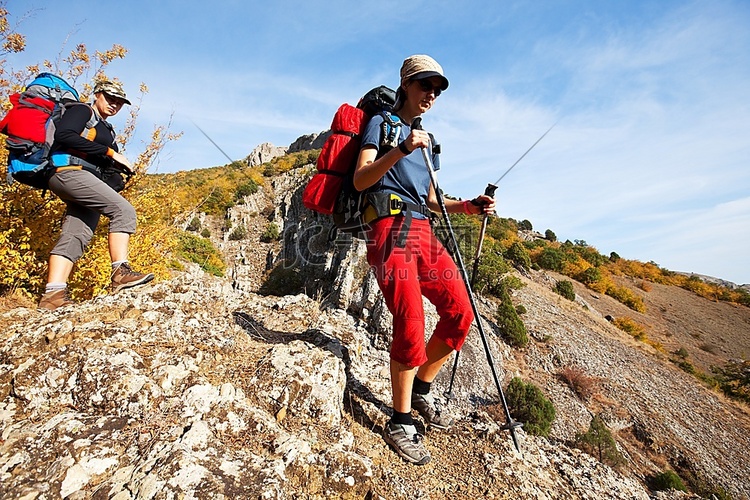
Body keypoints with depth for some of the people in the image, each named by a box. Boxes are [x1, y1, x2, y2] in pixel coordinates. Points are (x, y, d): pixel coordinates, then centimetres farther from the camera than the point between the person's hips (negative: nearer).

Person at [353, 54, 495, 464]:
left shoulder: (430, 141, 30)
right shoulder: (381, 123, 11)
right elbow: (360, 180, -4)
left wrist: (465, 206, 9)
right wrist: (399, 150, -18)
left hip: (423, 231, 7)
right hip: (389, 227, -7)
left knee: (460, 313, -4)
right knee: (411, 324, -18)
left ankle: (421, 391, 18)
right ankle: (400, 423, 0)